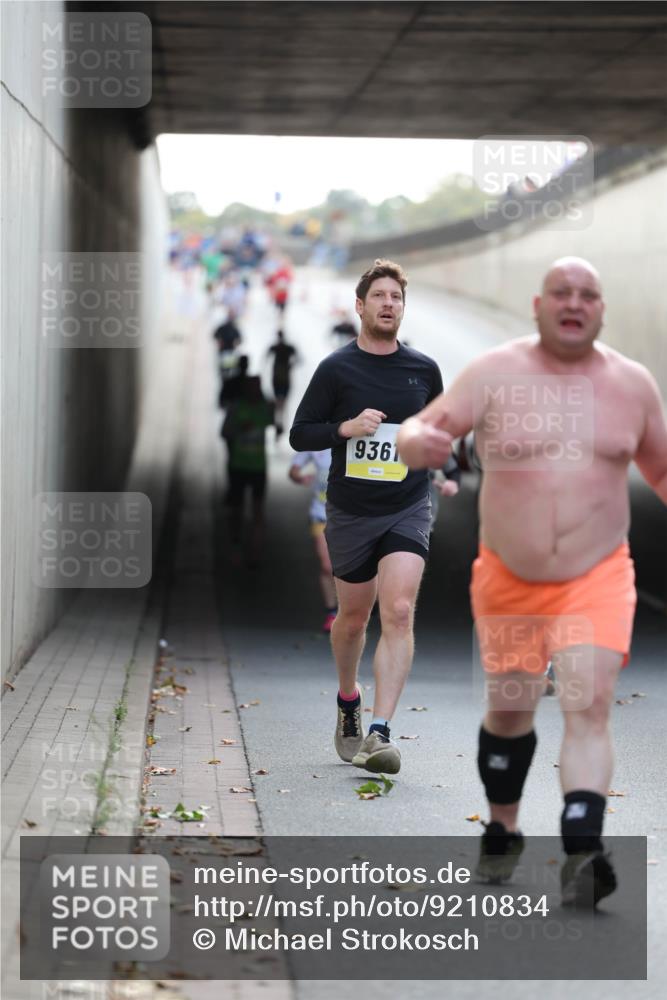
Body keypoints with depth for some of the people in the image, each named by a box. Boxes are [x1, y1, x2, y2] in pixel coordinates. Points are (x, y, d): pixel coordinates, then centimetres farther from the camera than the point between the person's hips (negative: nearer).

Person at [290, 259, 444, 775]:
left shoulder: (425, 370, 4)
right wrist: (348, 428, -17)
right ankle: (348, 702, 42)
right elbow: (299, 435, -2)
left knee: (399, 613, -17)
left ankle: (380, 732, -21)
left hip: (408, 510, 0)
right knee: (354, 617, 13)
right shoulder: (336, 370, -3)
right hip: (350, 513, 0)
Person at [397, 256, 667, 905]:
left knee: (589, 709, -16)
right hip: (507, 579, 0)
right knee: (508, 710, 11)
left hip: (597, 580, 0)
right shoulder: (494, 374, -6)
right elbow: (416, 433, -12)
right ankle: (502, 834, 33)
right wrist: (420, 442, -36)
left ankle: (582, 853, -26)